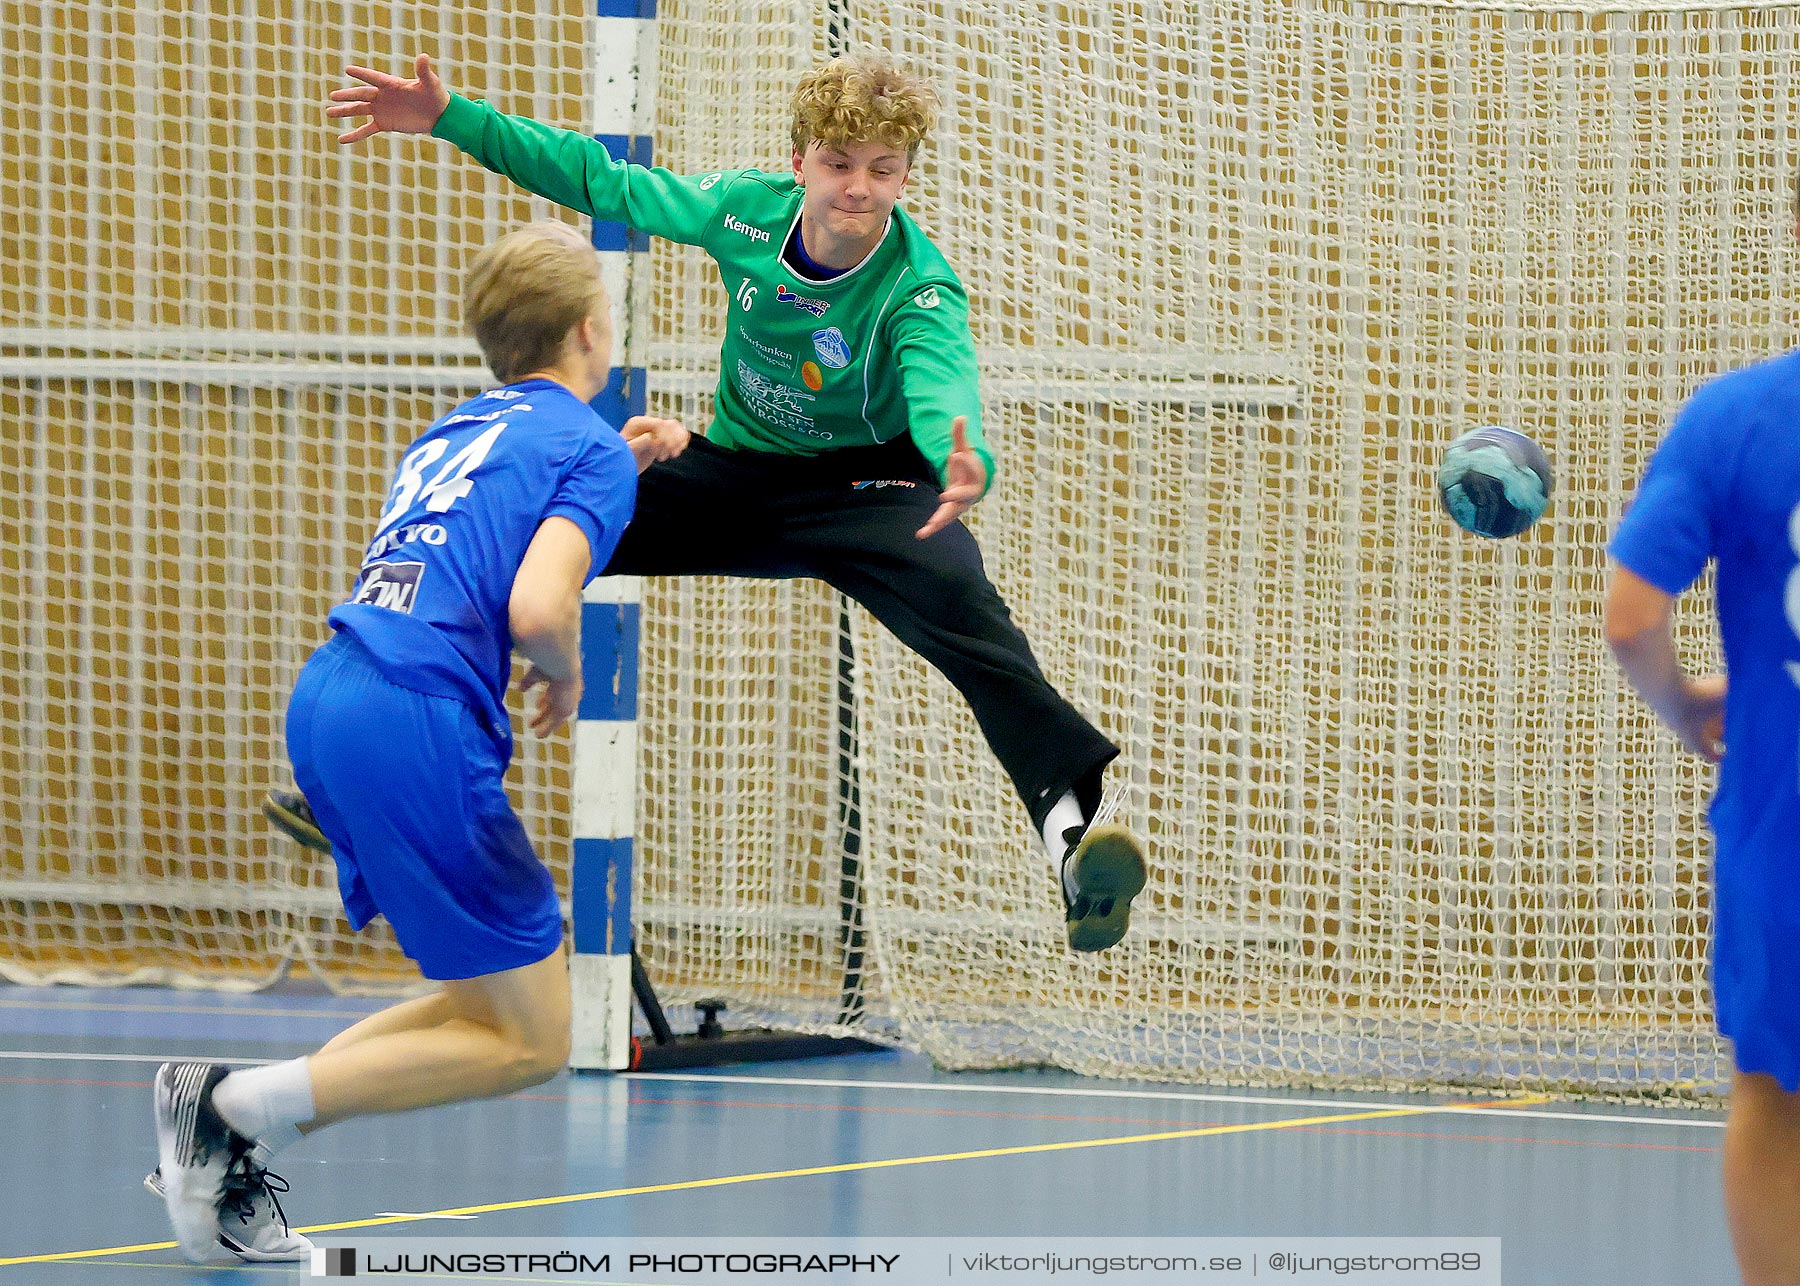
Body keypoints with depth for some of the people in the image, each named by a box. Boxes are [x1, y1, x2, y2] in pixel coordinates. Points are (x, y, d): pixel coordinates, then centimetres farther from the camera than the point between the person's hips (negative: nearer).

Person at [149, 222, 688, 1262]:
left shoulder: (461, 429, 24)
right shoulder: (586, 446, -1)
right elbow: (539, 606, -17)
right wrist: (567, 674, 5)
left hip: (327, 702, 9)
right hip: (415, 722, -9)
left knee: (494, 1001, 17)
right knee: (533, 1041, -2)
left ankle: (237, 1149, 4)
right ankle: (236, 1105, -9)